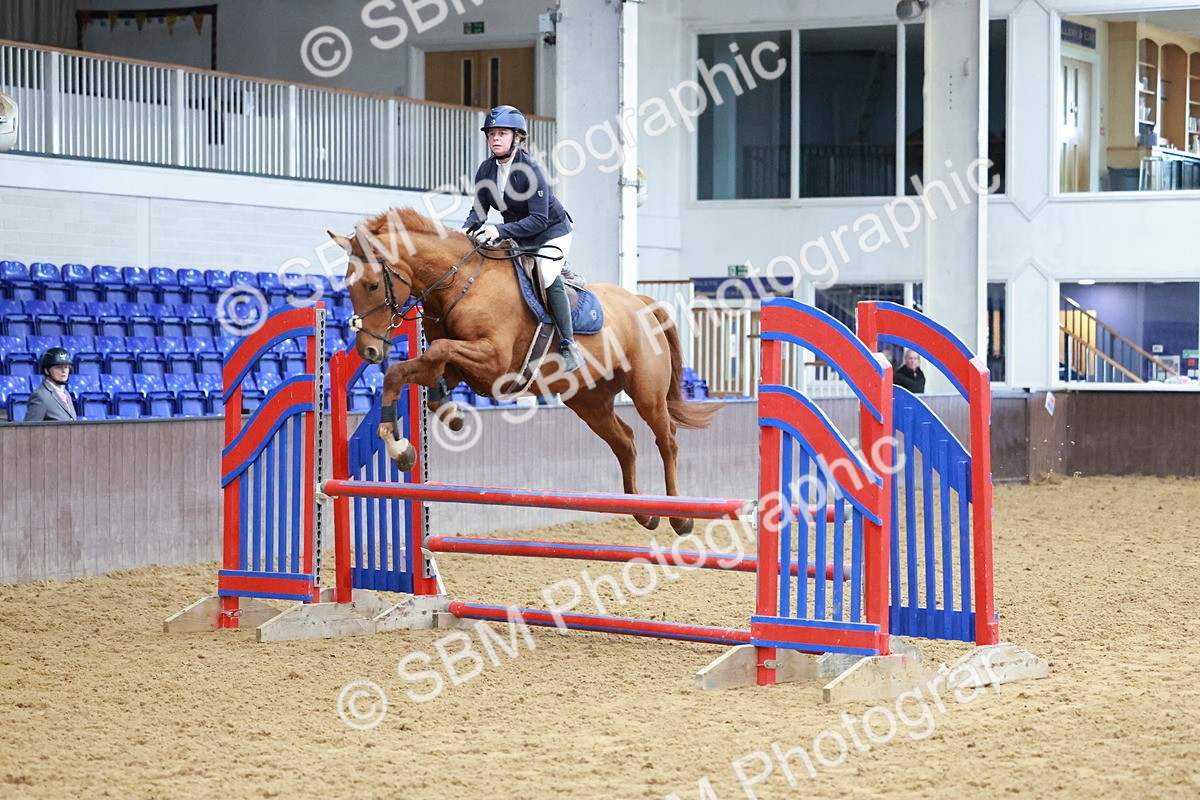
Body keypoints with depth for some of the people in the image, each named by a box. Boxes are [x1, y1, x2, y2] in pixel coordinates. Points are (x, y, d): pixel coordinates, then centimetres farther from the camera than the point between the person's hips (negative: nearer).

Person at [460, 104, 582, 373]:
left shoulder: (530, 170, -26)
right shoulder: (486, 169, -6)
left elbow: (538, 219, -29)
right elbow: (480, 209, 0)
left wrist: (500, 231, -38)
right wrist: (468, 227, -22)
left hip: (552, 233, -8)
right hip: (518, 237, 8)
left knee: (546, 273, -30)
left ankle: (568, 346, -24)